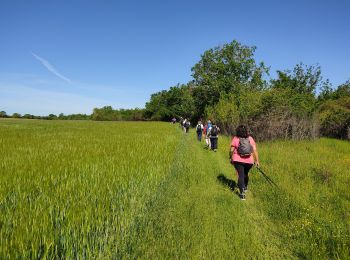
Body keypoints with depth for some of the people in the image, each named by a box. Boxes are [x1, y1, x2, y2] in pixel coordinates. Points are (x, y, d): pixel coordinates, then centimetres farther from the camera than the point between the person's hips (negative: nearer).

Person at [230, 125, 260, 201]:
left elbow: (231, 150, -6)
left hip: (238, 160, -3)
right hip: (249, 161, 3)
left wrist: (231, 158, 10)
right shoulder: (250, 138, 1)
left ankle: (242, 193, -10)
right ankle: (245, 188, 46)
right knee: (245, 174, 25)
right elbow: (255, 150, -3)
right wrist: (257, 161, 1)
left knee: (241, 176, 1)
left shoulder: (235, 138, -6)